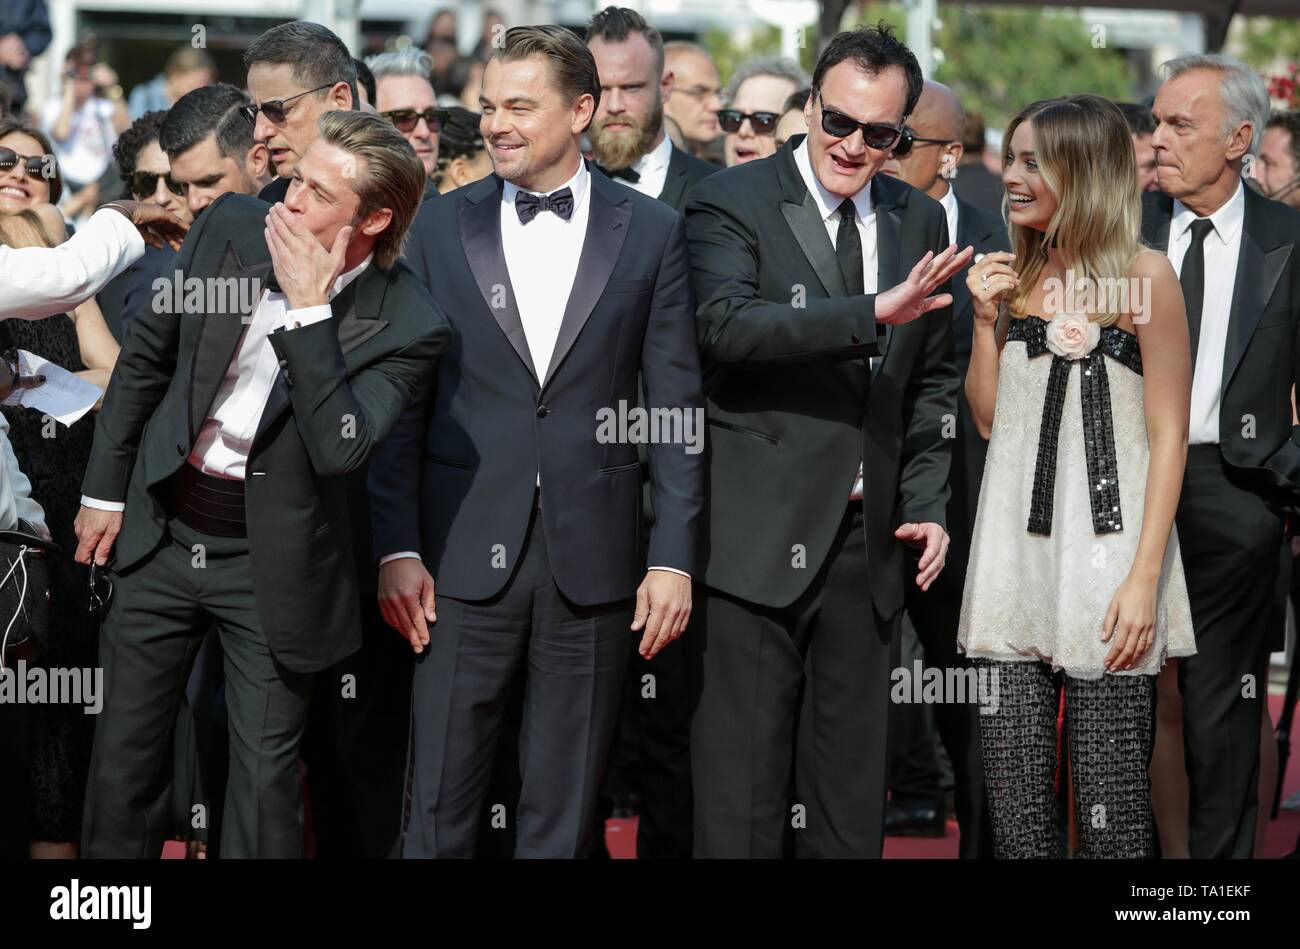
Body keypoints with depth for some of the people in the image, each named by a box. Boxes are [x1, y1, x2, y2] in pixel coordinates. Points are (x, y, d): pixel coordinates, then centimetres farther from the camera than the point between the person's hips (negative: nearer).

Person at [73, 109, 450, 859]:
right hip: (161, 536, 4)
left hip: (267, 565, -4)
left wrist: (309, 310, -30)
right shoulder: (231, 228, -6)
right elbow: (147, 355, 6)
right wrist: (105, 488, 10)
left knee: (266, 779, 4)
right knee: (124, 756, 13)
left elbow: (339, 449, -28)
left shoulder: (407, 325, -17)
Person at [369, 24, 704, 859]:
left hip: (595, 560, 0)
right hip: (466, 556, 0)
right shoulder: (442, 227, 6)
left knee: (564, 811, 7)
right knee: (441, 807, 2)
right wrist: (397, 547, -2)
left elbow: (676, 405, 3)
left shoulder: (651, 232, 4)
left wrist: (674, 557, -3)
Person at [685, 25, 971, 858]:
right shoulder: (731, 202, -4)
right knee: (741, 790, -3)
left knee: (851, 795, 9)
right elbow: (728, 323, -23)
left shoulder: (919, 220, 13)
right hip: (759, 535, -5)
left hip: (871, 540, 5)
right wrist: (873, 315, -31)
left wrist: (928, 504, 7)